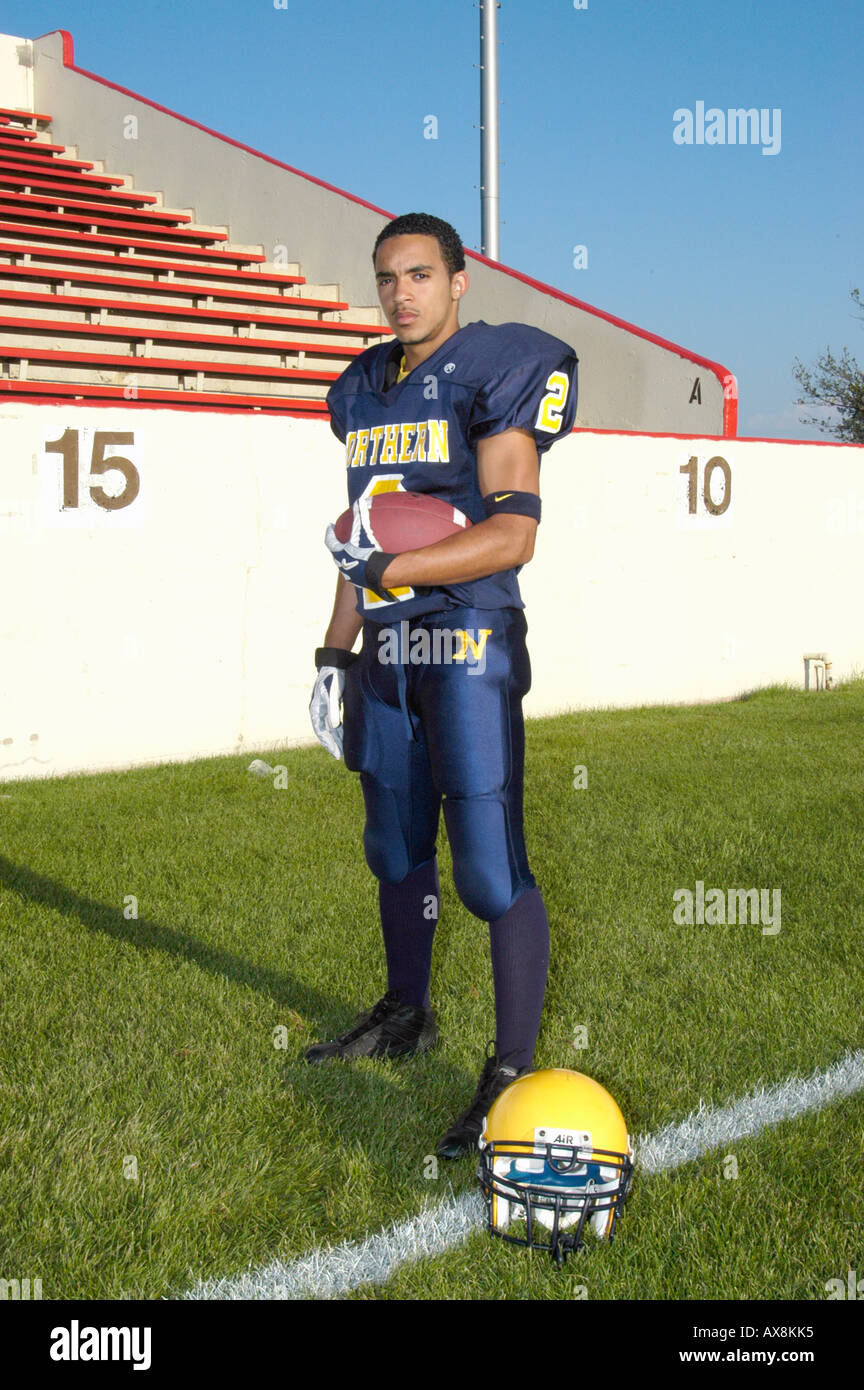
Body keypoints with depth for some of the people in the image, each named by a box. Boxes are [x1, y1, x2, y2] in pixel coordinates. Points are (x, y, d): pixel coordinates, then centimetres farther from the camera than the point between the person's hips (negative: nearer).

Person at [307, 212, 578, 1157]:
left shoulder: (493, 374, -8)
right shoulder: (366, 390, 15)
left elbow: (512, 536, -16)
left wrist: (391, 571, -24)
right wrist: (335, 655, 18)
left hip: (471, 647, -7)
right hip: (389, 651, 7)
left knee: (491, 867, -9)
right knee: (395, 847, 16)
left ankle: (515, 1070, -1)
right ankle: (405, 1015, 34)